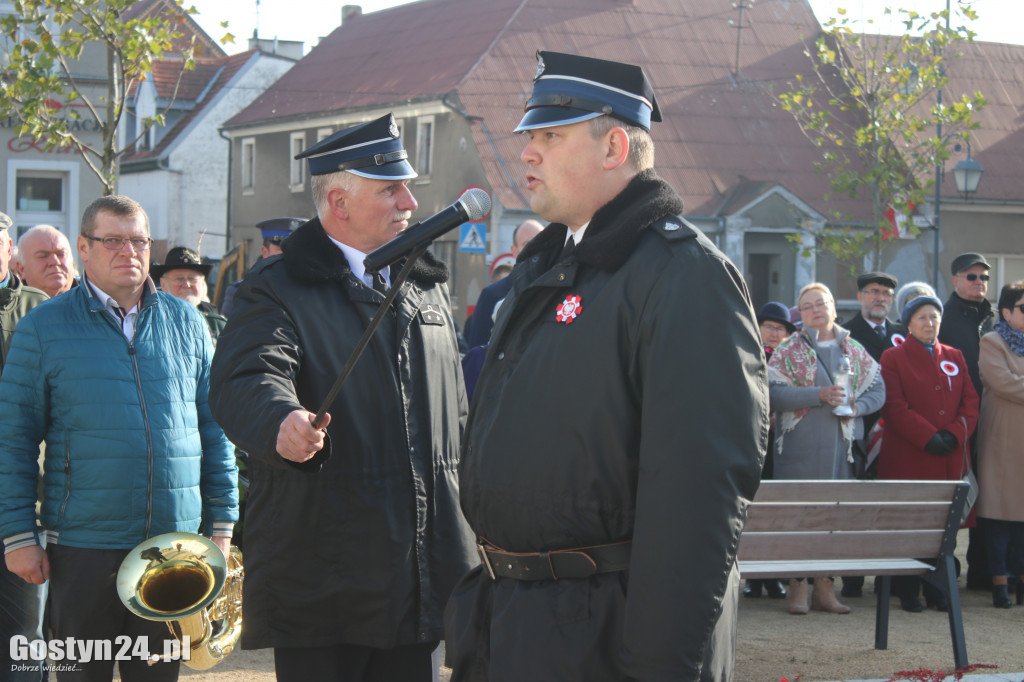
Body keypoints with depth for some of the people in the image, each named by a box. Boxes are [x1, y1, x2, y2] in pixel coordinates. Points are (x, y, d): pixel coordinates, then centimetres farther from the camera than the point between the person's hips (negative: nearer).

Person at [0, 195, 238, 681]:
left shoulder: (186, 323, 9)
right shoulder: (43, 328, 1)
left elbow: (214, 428, 12)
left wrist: (221, 523, 7)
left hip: (174, 545, 3)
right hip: (83, 550, -2)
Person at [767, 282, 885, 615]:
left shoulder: (853, 350, 13)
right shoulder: (788, 350, 2)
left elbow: (877, 390, 12)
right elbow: (774, 393, -9)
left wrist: (856, 405, -9)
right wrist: (819, 395, -19)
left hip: (841, 444, 3)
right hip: (800, 446, -3)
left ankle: (825, 588, 11)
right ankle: (798, 589, 2)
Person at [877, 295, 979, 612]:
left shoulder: (954, 357, 16)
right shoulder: (894, 358, 3)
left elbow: (970, 401, 10)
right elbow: (894, 407, -6)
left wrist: (954, 434, -7)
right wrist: (927, 437, -15)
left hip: (950, 456, 4)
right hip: (908, 457, -4)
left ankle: (938, 589, 10)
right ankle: (908, 592, 3)